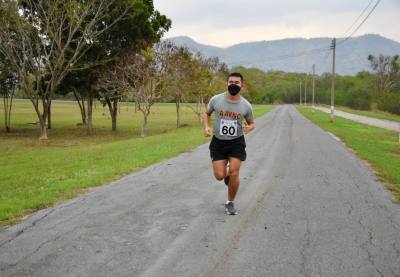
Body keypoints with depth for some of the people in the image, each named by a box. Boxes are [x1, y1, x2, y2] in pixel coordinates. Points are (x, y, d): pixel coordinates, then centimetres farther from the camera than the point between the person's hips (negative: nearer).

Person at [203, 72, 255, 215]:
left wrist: (249, 128, -16)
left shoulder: (246, 105, -8)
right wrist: (206, 127, -9)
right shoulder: (216, 100, -9)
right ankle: (226, 172, 36)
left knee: (234, 173, -10)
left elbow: (251, 123, 8)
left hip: (236, 143, 0)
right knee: (219, 176, -4)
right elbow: (207, 113, 10)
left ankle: (230, 203, 13)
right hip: (218, 142, 1)